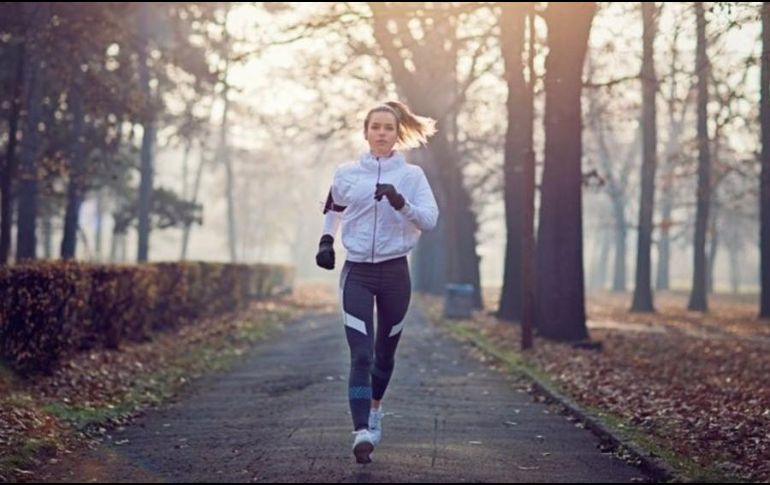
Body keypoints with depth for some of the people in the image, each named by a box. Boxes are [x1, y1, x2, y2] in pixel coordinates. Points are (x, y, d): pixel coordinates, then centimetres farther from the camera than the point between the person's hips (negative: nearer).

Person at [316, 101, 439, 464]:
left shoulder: (411, 175, 0)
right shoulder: (346, 173, 4)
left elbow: (430, 220, -11)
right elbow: (333, 209, 23)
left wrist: (401, 203, -26)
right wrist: (326, 239, 9)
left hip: (394, 273, 1)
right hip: (357, 273, 0)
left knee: (384, 351, 14)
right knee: (361, 354, -13)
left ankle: (375, 409, 40)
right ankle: (362, 432, -20)